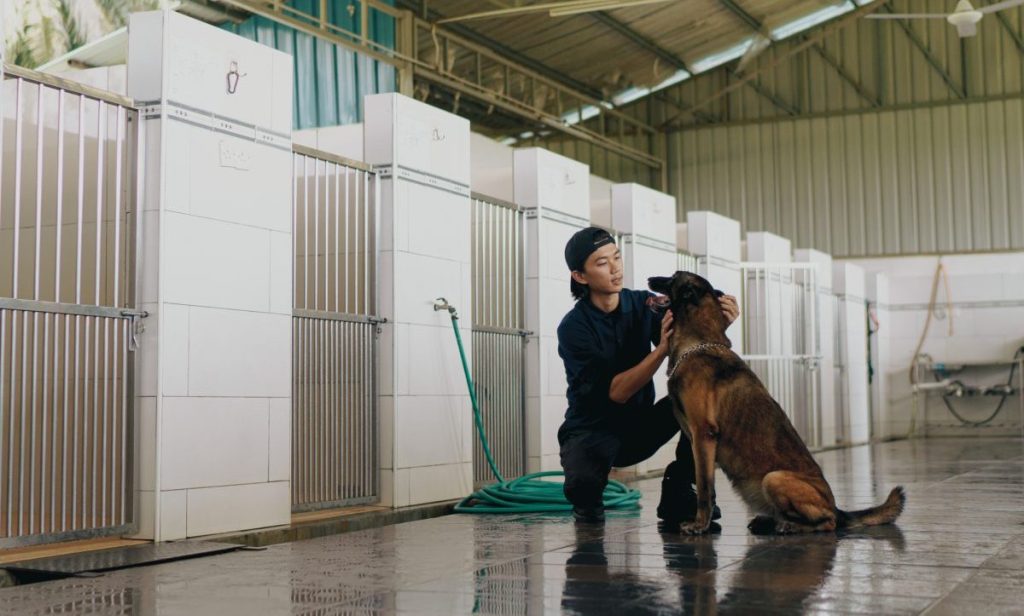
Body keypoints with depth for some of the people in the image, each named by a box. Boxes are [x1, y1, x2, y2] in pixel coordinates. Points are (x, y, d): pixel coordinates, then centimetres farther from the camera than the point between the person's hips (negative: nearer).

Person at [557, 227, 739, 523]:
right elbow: (616, 392, -26)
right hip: (592, 430, -4)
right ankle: (587, 501, 4)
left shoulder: (645, 304, -4)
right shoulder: (573, 327, -18)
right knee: (582, 484, -37)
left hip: (640, 426, 4)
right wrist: (662, 349, -38)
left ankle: (678, 493, -8)